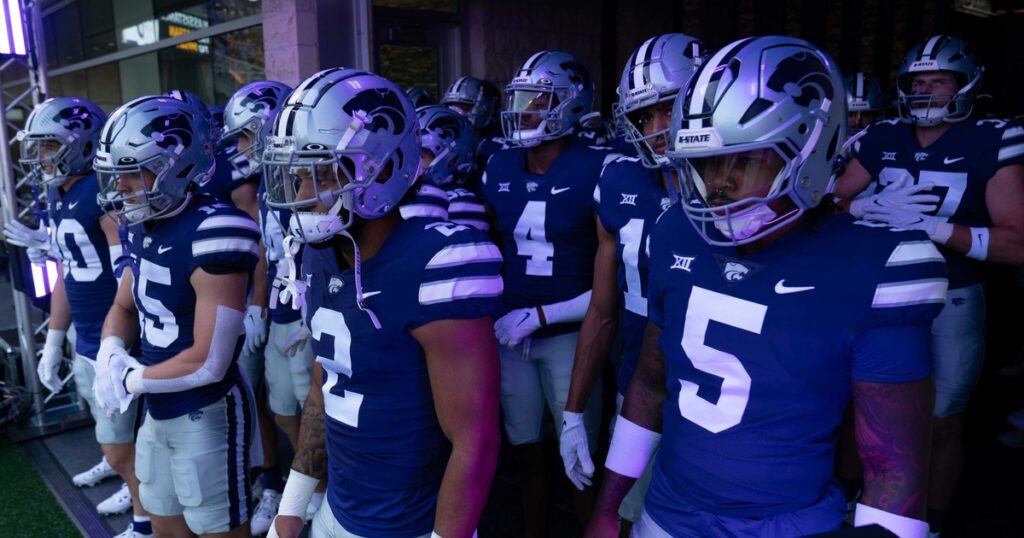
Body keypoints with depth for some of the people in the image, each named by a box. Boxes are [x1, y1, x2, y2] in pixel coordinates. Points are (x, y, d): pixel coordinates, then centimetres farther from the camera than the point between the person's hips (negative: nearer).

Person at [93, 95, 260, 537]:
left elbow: (208, 364, -26)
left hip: (206, 414, -8)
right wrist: (111, 354, -6)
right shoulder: (143, 229, 2)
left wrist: (131, 379, -12)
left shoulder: (213, 236, -26)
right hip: (158, 411, 8)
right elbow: (123, 306, 15)